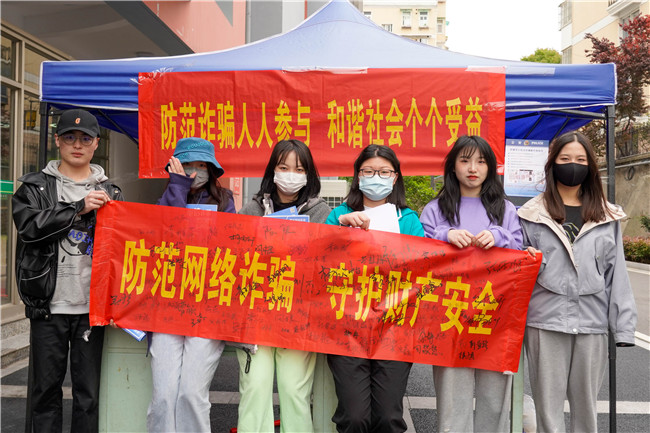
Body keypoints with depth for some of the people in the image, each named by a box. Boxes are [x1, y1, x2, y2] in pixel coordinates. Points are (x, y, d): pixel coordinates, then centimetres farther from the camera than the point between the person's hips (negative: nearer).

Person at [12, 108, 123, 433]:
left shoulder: (109, 192, 11)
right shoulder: (35, 186, 8)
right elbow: (28, 225, -11)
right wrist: (79, 208, -15)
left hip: (92, 306, 1)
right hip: (49, 307, 0)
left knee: (89, 391, 6)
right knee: (46, 388, 9)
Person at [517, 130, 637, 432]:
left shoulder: (607, 217, 9)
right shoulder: (532, 215, 4)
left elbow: (616, 273, 6)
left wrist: (623, 326, 2)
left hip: (592, 323, 2)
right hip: (545, 320, -2)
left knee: (586, 403, 13)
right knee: (548, 406, 5)